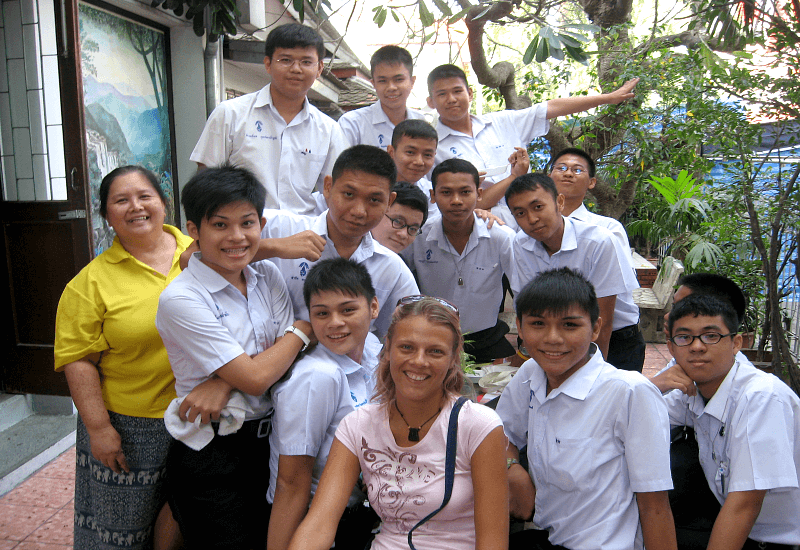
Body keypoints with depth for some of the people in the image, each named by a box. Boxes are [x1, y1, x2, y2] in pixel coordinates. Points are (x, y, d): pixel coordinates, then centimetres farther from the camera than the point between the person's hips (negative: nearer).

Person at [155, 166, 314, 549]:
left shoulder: (268, 277, 1)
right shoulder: (180, 299, -18)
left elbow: (284, 357, -5)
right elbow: (255, 378, -21)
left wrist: (226, 385, -21)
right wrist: (305, 327, -9)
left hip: (269, 441, 6)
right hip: (210, 459, -5)